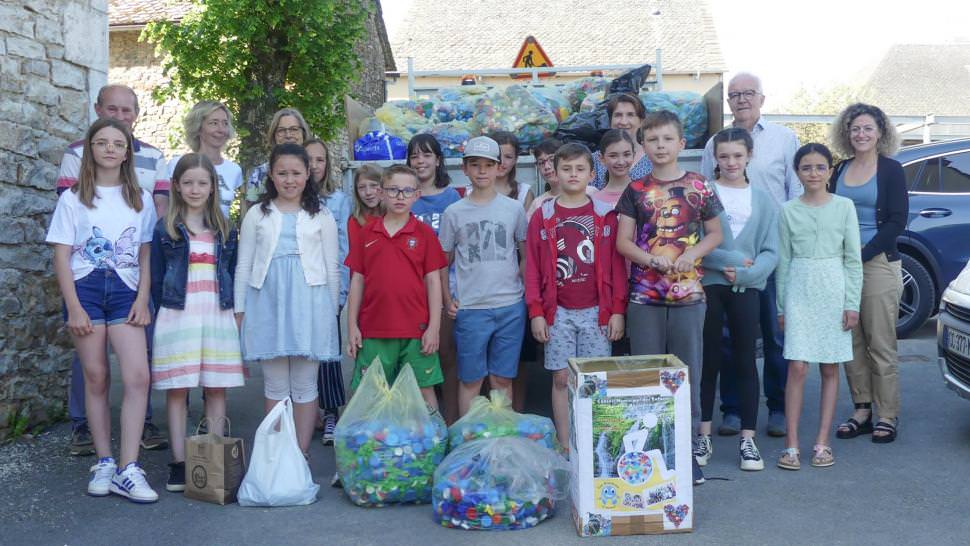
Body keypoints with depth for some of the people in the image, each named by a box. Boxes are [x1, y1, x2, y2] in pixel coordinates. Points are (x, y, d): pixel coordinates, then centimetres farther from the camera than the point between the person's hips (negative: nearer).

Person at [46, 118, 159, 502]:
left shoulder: (141, 198, 11)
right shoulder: (73, 198, 6)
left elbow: (146, 255, 10)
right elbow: (61, 255, 2)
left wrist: (143, 299, -2)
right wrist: (73, 308, -7)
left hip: (125, 291, 1)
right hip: (85, 288, -1)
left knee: (138, 376, -13)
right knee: (96, 378, 2)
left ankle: (127, 470, -10)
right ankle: (103, 463, 13)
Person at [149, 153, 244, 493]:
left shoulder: (224, 229, 11)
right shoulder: (166, 229, 4)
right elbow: (156, 277, 5)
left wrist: (232, 307, 5)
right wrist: (166, 310, 1)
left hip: (218, 315, 2)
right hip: (178, 316, -2)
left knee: (217, 388, 3)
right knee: (177, 389, -1)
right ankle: (179, 463, 5)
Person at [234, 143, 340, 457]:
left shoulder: (321, 216, 9)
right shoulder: (257, 215, 11)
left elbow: (332, 268, 10)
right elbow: (244, 266, 11)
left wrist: (331, 311, 7)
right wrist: (239, 310, 7)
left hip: (308, 303, -1)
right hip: (267, 303, 1)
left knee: (304, 385, 3)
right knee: (275, 386, 5)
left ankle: (301, 454, 11)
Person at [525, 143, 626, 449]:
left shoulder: (605, 215, 4)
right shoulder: (542, 216, 5)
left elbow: (617, 265, 4)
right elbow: (533, 268, 4)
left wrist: (618, 310, -1)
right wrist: (536, 312, -2)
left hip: (597, 311, 0)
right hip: (558, 312, 0)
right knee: (562, 379, 3)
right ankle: (565, 447, 11)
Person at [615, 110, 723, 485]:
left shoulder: (699, 187, 3)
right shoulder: (636, 191, 4)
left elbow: (715, 233, 9)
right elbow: (623, 242, 2)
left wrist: (693, 253, -10)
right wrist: (652, 259, -14)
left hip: (688, 293, 0)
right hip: (644, 296, 0)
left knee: (688, 373, 6)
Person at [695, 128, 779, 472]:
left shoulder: (763, 201, 8)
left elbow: (771, 252, 2)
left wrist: (744, 273, -14)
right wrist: (732, 259, -16)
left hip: (747, 288, 2)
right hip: (709, 285, -2)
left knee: (745, 362, 4)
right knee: (709, 361, 4)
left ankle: (748, 439, 11)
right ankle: (703, 435, 16)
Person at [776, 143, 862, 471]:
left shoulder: (844, 207, 3)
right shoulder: (789, 211, 4)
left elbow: (853, 259, 3)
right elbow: (783, 260, 6)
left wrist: (852, 303, -3)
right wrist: (781, 306, 4)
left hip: (833, 289, 1)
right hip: (799, 290, 0)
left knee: (830, 369, 5)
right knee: (797, 368, -6)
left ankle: (822, 442, 12)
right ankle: (792, 444, -2)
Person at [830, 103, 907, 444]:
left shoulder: (891, 170, 1)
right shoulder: (839, 171, 13)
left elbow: (897, 221, -6)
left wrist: (861, 255, -12)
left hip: (879, 263, -4)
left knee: (881, 345, -3)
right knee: (851, 344, 5)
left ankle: (887, 416, 5)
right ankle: (862, 412, 14)